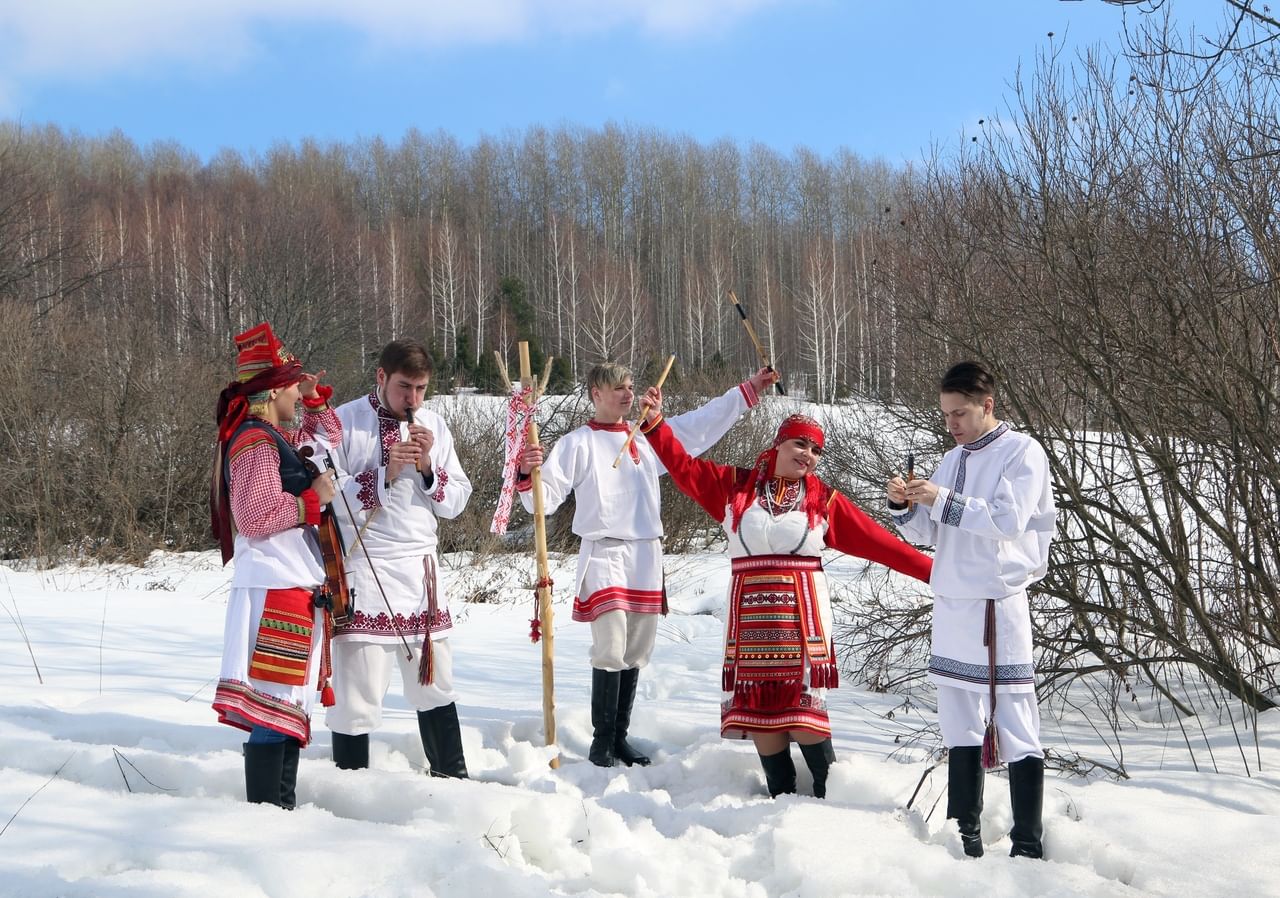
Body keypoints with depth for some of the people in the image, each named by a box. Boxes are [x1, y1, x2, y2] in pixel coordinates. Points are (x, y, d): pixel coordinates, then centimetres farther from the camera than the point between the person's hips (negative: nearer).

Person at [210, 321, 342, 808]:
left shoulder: (277, 439, 17)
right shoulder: (254, 442, -13)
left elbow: (328, 437, 35)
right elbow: (256, 518, -21)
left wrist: (316, 398, 19)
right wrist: (312, 498, -13)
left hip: (295, 587, 11)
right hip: (276, 588, -11)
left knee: (291, 705, 15)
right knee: (275, 709, -12)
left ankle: (282, 809, 22)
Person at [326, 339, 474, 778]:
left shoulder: (434, 424, 9)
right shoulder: (345, 422, -6)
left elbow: (458, 499, 8)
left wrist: (428, 469, -9)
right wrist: (385, 474, -19)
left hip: (421, 571, 5)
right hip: (364, 572, -5)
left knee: (436, 684, 15)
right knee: (358, 695, -4)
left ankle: (453, 778, 27)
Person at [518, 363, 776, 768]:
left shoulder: (648, 436, 13)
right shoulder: (577, 444, 0)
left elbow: (701, 426, 15)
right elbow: (545, 499, -4)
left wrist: (747, 392, 11)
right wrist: (528, 475, -25)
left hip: (647, 556, 5)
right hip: (604, 554, -5)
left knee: (636, 653, 8)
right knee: (610, 651, -12)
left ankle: (619, 736, 19)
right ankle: (602, 740, -1)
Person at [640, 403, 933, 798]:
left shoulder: (824, 500, 3)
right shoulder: (735, 485, 7)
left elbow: (876, 541, 2)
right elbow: (684, 467, 8)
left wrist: (929, 570, -1)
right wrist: (655, 423, 0)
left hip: (801, 613, -2)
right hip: (751, 615, 2)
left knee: (803, 704, -8)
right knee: (758, 704, 3)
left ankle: (830, 794, 3)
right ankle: (780, 794, 13)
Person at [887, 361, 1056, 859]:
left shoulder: (1021, 452, -5)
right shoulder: (953, 459, 16)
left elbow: (1009, 520, -17)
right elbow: (927, 532, 17)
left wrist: (944, 500, -20)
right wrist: (904, 505, -2)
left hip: (997, 604, -8)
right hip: (950, 604, 8)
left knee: (1015, 722, -7)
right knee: (960, 721, 10)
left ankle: (1028, 846, -6)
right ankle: (965, 837, 17)